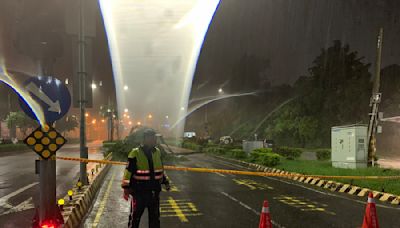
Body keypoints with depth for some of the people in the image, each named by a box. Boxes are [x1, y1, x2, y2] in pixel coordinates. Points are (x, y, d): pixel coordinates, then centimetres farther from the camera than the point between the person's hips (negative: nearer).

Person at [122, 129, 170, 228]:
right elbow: (128, 172, -11)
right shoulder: (135, 153, -13)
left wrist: (165, 182, 17)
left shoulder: (157, 152, 5)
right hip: (139, 191, -5)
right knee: (135, 216, 8)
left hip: (154, 191, 5)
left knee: (155, 216, 15)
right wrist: (126, 188, -12)